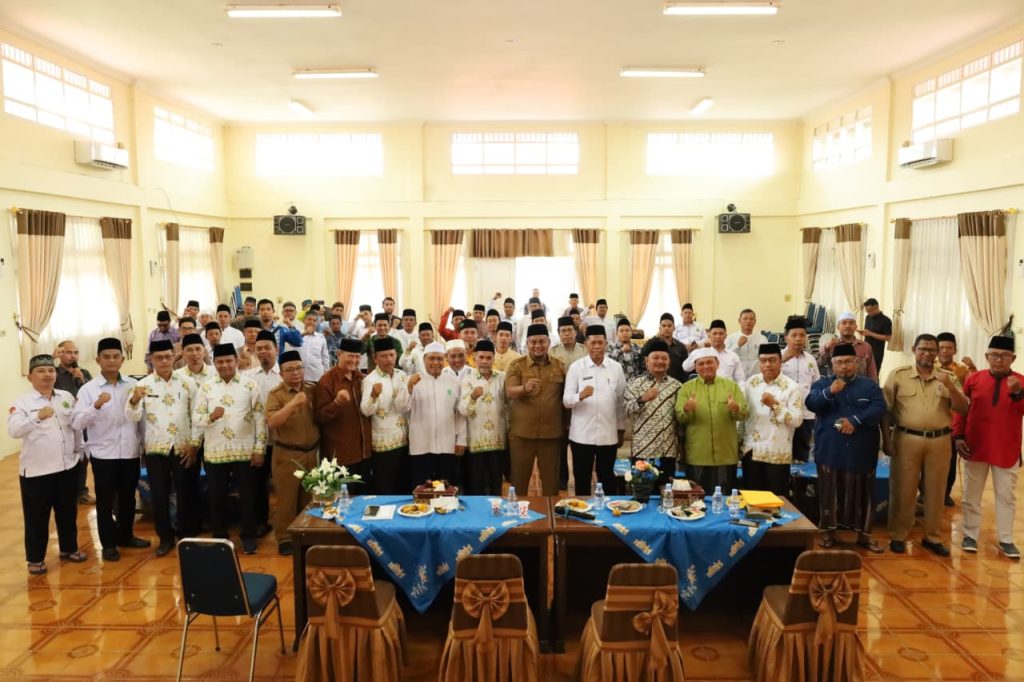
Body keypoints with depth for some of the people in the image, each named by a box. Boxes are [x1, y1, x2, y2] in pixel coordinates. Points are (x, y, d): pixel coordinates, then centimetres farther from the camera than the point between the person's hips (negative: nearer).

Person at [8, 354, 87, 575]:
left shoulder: (67, 397, 5)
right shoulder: (22, 401, -9)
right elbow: (13, 430, -25)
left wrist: (79, 450, 18)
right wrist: (37, 417, -40)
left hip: (67, 466, 4)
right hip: (36, 470, -4)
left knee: (68, 512, 16)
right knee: (37, 517, 6)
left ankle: (69, 548, 33)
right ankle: (36, 558, 21)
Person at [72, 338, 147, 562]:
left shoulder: (133, 385, 2)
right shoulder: (88, 389, -5)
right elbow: (77, 423, -14)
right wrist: (96, 405, -29)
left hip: (130, 452, 3)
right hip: (103, 453, -2)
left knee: (128, 497, 16)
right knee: (105, 501, 9)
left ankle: (126, 535, 34)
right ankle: (109, 543, 23)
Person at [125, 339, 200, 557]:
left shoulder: (188, 383, 2)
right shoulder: (143, 385, 0)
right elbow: (133, 417, -11)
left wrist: (194, 444, -3)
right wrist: (134, 400, -31)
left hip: (183, 448, 0)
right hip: (155, 449, 0)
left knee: (186, 494, 7)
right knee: (159, 495, 6)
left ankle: (188, 535, 22)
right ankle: (165, 537, 21)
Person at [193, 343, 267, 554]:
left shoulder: (250, 385, -1)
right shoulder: (206, 388, 4)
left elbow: (260, 418, -2)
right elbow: (195, 419, -1)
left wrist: (260, 449, -6)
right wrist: (211, 417, -23)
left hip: (245, 452, -2)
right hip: (215, 453, 2)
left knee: (248, 497, 6)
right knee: (216, 498, 10)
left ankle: (249, 537, 20)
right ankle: (220, 537, 26)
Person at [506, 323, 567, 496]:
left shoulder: (559, 366, 5)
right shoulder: (517, 365, -2)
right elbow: (509, 393, -16)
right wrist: (525, 388, -38)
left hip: (552, 433, 2)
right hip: (521, 433, -2)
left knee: (551, 479, 13)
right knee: (519, 478, 8)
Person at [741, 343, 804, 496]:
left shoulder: (792, 387, -8)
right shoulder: (751, 382, 6)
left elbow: (797, 420, -13)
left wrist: (775, 405, -20)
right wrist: (742, 442, 10)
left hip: (777, 454, -4)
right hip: (751, 450, 4)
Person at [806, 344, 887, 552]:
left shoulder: (870, 385, 9)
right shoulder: (822, 384, 7)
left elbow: (879, 408, -7)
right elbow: (811, 404, -11)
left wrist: (855, 420, -19)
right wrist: (829, 392, -28)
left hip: (861, 451, 1)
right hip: (830, 450, -1)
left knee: (862, 493, 7)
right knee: (830, 492, 4)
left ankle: (863, 534, 18)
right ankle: (828, 531, 15)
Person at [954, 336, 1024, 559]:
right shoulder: (974, 379, -1)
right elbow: (960, 410, 3)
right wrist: (958, 436, -4)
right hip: (975, 447, 1)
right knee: (972, 494, 10)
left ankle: (1005, 540, 20)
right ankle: (970, 535, 22)